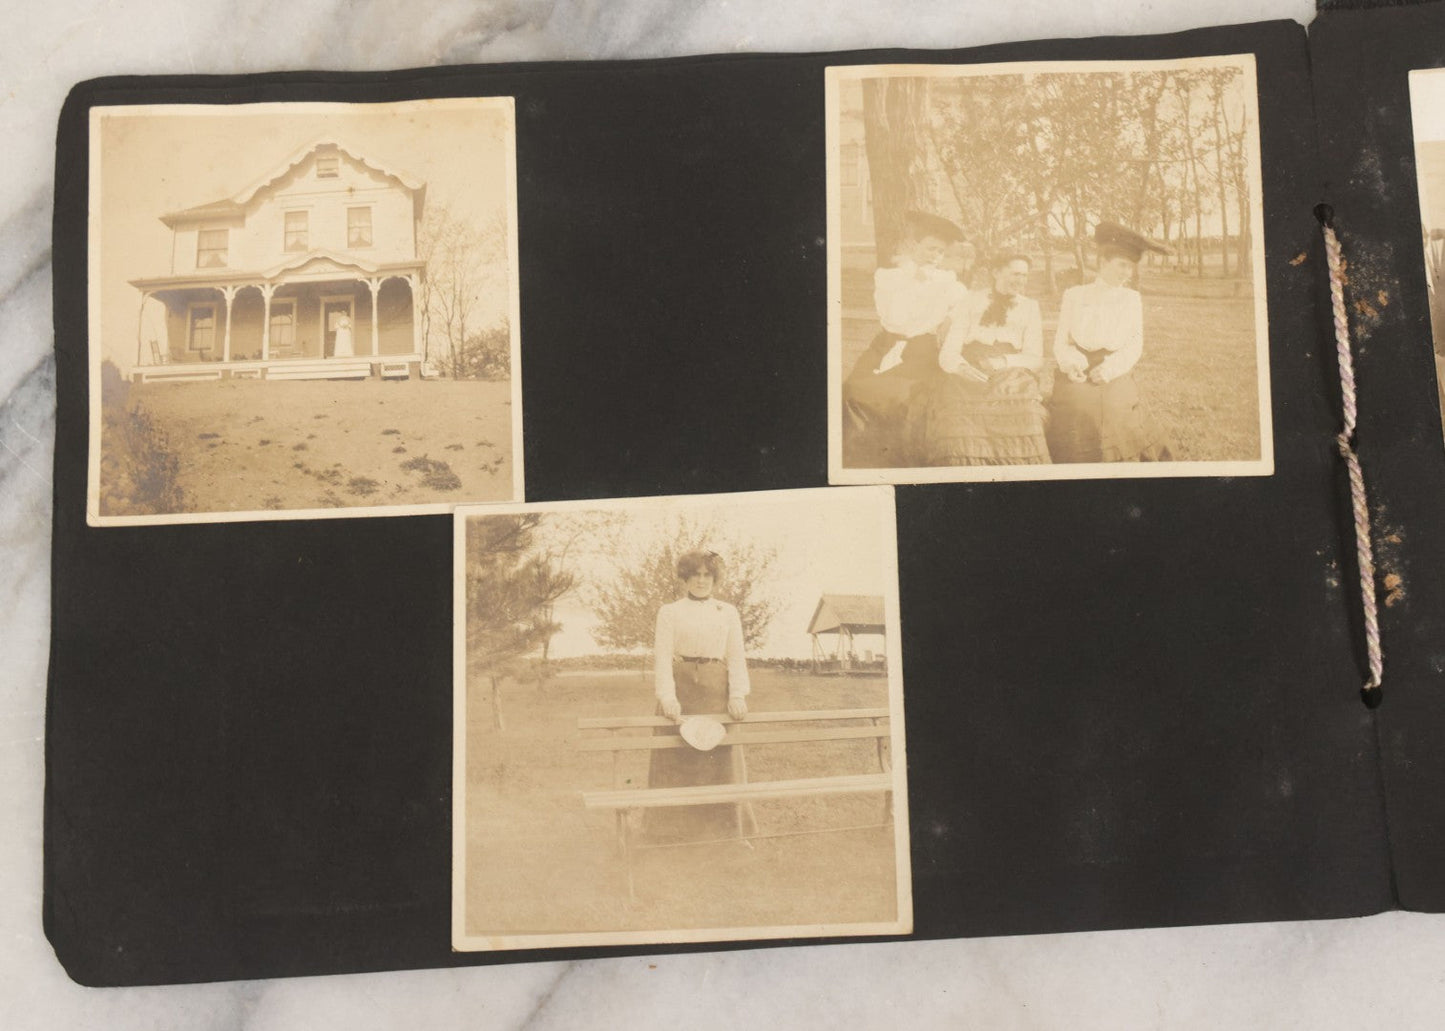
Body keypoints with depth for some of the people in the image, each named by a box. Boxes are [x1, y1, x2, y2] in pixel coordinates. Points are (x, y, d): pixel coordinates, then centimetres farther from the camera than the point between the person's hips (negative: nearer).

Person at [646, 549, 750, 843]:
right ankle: (670, 829, 5)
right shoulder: (669, 612, 6)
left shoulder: (728, 613, 12)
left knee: (716, 757, 2)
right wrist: (667, 696, -15)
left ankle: (717, 827, 11)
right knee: (674, 760, -2)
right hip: (679, 686, -2)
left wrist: (737, 695, -7)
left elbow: (736, 657, 7)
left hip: (715, 689, 2)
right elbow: (662, 656, -2)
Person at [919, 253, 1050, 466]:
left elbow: (1035, 359, 10)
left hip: (1011, 375, 1)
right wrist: (961, 366, -16)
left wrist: (1003, 361, -10)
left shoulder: (1029, 307, 20)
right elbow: (948, 353, 7)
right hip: (968, 376, -1)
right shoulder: (971, 301, 17)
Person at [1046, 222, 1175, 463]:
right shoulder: (1074, 296, 8)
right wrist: (1071, 364, -16)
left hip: (1116, 387, 1)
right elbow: (1060, 342, 6)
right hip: (1075, 387, -1)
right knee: (1071, 456, -2)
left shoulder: (1131, 299, 12)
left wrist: (1109, 368, -15)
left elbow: (1135, 346, 4)